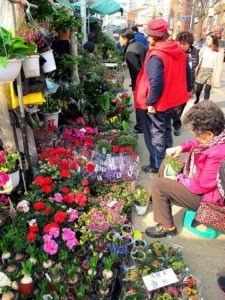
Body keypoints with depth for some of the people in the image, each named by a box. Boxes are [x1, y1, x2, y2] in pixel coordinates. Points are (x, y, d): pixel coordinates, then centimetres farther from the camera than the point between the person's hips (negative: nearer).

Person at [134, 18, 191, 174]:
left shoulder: (156, 56, -24)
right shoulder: (179, 50, 2)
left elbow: (155, 83, -31)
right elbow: (187, 74, 10)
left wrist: (150, 102, -20)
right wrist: (181, 91, 20)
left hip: (158, 103, -8)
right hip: (172, 99, 8)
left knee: (156, 135, 7)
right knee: (166, 130, 23)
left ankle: (157, 166, 21)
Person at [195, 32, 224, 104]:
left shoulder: (219, 51, -5)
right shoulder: (204, 49, 2)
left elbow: (219, 65, -5)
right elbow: (199, 61, 3)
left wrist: (217, 78, -8)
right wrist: (196, 71, -2)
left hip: (211, 72, -2)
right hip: (202, 71, 2)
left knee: (207, 91, 1)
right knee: (198, 89, 6)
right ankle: (197, 100, 37)